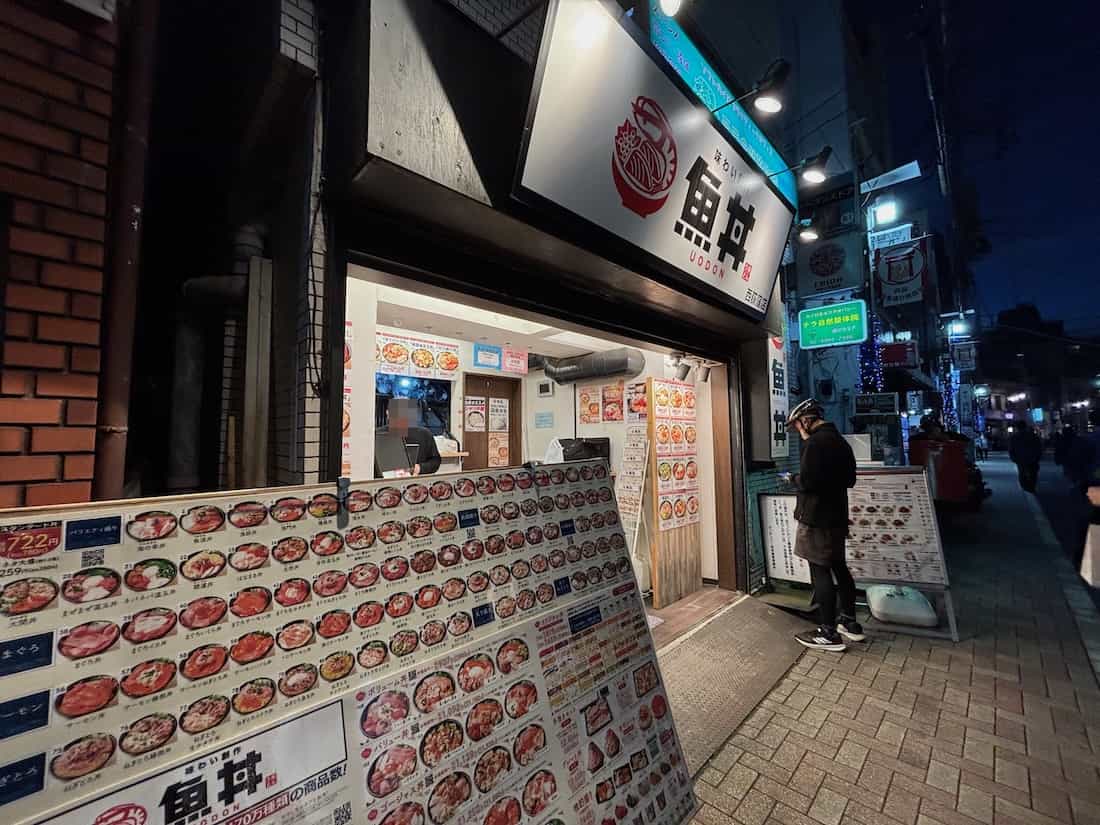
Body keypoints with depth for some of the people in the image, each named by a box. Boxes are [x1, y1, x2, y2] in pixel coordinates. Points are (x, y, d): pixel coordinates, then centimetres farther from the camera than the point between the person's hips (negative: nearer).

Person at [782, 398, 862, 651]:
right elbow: (849, 479, 19)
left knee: (820, 572, -2)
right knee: (839, 567, 19)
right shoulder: (840, 440, 13)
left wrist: (792, 479, -5)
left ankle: (829, 634, 6)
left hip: (816, 518, -9)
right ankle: (850, 623, 30)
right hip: (837, 515, 10)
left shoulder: (815, 442, -18)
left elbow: (807, 482, -23)